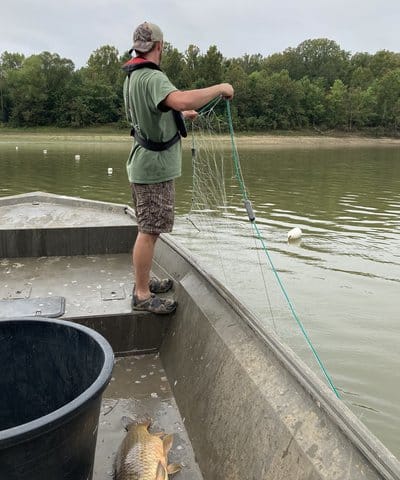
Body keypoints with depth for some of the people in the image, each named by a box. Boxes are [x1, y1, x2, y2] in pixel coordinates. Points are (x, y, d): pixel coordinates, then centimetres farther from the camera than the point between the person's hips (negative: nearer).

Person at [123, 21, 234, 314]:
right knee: (149, 232, -4)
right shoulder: (152, 77, -19)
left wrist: (181, 116, 37)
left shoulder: (132, 77, 15)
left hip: (146, 166, 10)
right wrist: (220, 88, -25)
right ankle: (143, 296, 5)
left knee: (148, 229, 18)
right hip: (156, 169, -10)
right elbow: (181, 100, -38)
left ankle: (143, 281, 31)